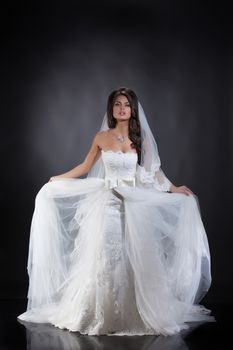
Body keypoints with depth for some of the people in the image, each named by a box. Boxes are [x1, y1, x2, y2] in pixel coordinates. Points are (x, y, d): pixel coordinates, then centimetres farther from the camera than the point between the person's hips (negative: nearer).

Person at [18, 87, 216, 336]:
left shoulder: (141, 138, 4)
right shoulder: (101, 137, 3)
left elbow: (153, 170, 9)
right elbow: (85, 167, 13)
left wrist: (173, 188, 6)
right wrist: (56, 179, 15)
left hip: (134, 203, 0)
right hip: (107, 203, 0)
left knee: (133, 258, -1)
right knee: (104, 258, 0)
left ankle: (135, 313, 13)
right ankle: (102, 314, 11)